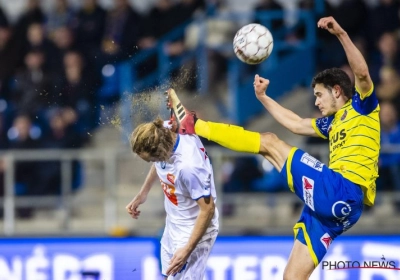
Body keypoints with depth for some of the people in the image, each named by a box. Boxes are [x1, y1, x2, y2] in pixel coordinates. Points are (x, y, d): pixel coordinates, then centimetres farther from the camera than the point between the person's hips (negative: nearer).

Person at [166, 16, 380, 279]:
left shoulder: (362, 107, 7)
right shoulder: (333, 122, 30)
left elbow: (362, 73, -12)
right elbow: (296, 124, 38)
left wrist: (341, 34, -22)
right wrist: (263, 97, 35)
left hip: (343, 192, -8)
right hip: (331, 204, 8)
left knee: (270, 142, -1)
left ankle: (193, 124, 6)